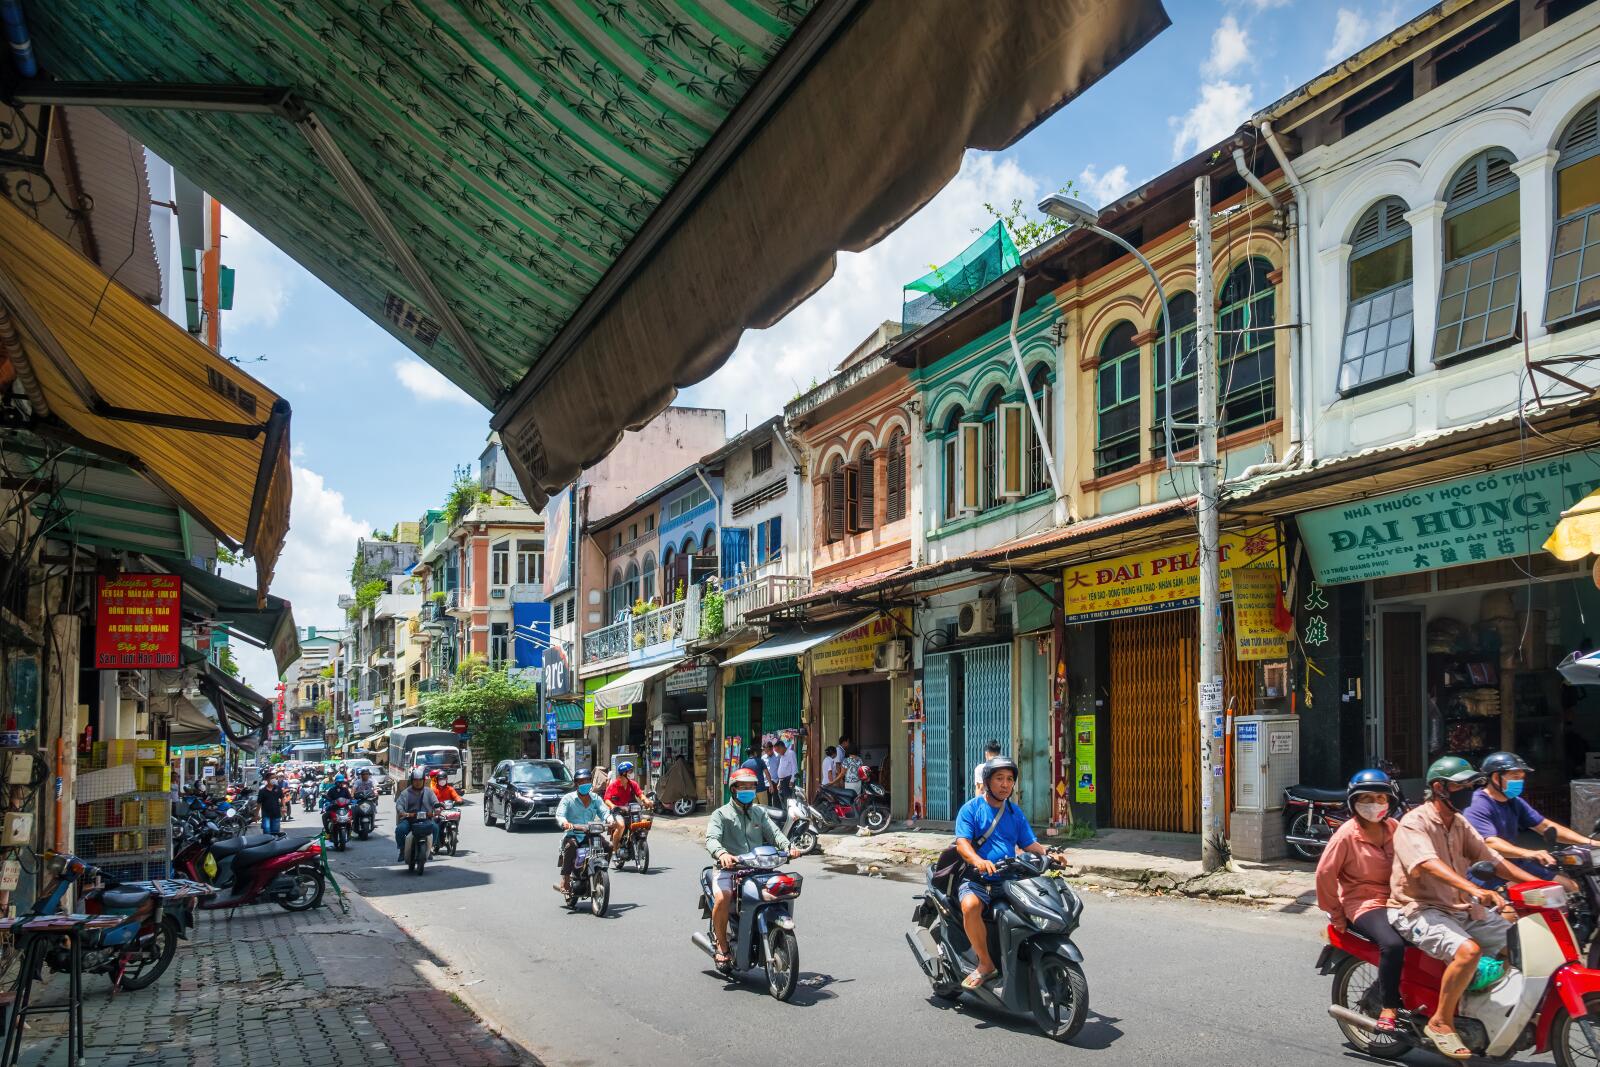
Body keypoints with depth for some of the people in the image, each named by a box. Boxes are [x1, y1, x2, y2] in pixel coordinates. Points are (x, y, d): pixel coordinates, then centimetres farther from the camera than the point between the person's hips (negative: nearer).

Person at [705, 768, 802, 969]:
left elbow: (774, 832, 7)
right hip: (729, 869, -4)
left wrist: (788, 846, -15)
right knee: (722, 898, -32)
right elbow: (711, 838, -11)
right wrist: (721, 853, -34)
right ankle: (722, 947, -11)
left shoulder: (760, 812, 21)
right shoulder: (721, 814, 5)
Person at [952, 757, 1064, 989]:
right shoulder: (971, 809, 0)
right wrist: (978, 861, -33)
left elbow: (1029, 844, 14)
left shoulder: (1015, 812, 18)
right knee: (970, 905, -35)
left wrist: (1049, 854, -7)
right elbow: (962, 843, -12)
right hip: (978, 878, -4)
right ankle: (986, 964, -20)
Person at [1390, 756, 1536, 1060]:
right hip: (1421, 910, -8)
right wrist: (1475, 889, -45)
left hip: (1461, 909, 8)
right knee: (1468, 950, -32)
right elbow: (1430, 864, -31)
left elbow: (1491, 860, 10)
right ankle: (1440, 1022, -17)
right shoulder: (1413, 824, -13)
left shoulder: (1460, 824, 15)